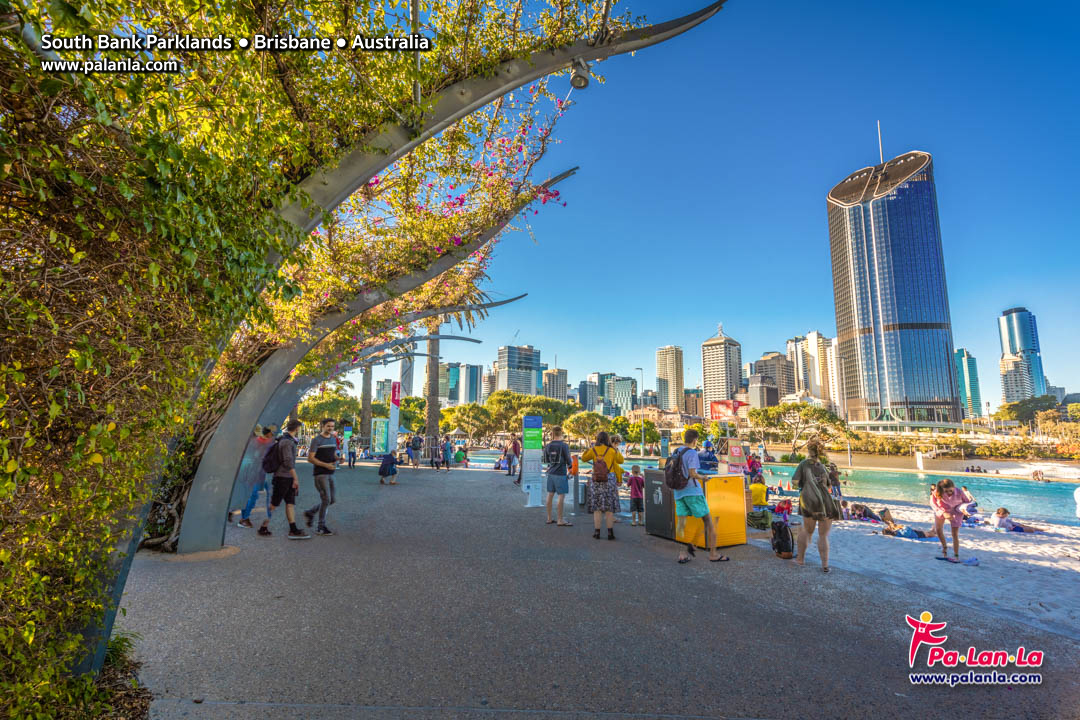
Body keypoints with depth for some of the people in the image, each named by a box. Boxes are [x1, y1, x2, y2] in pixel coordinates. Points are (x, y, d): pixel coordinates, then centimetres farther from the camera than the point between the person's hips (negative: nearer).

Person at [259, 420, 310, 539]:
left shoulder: (289, 440, 13)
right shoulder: (287, 441, -17)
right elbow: (288, 461, -23)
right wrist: (295, 478, -22)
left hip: (288, 478, 9)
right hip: (283, 477, -9)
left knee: (290, 503, 5)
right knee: (274, 504, 2)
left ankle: (293, 530, 4)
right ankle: (263, 528, 14)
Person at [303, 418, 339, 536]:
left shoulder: (333, 439, 12)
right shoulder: (317, 440, -9)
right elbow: (310, 458, -13)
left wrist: (338, 458, -2)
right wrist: (326, 465, -22)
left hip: (330, 474, 7)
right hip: (319, 474, -7)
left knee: (331, 500, 10)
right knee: (326, 499, -9)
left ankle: (309, 513, 31)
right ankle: (321, 527, 3)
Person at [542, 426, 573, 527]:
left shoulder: (548, 446, 2)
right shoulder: (564, 445, -12)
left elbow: (545, 460, 11)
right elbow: (568, 460, -8)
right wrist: (570, 468, 13)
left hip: (551, 473, 6)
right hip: (561, 474, -6)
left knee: (550, 495, 12)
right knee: (562, 496, 0)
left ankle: (549, 519, 20)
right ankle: (560, 520, 2)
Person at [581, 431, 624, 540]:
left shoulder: (593, 450, -1)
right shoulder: (612, 450, -1)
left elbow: (584, 459, 14)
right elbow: (620, 460, 15)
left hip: (596, 481, 0)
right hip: (609, 480, 0)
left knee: (597, 507, 6)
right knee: (609, 507, 5)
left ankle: (597, 532, 6)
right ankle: (610, 533, 5)